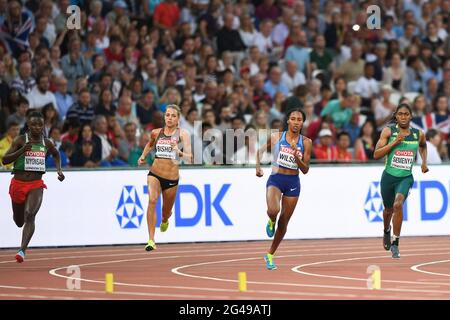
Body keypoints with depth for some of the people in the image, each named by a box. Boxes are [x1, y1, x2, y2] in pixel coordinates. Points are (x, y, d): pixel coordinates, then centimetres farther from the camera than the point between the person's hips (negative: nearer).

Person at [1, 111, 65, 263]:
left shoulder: (47, 143, 4)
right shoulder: (20, 140, -6)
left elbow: (56, 155, 26)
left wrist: (59, 170, 11)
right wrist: (22, 150, -23)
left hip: (36, 185, 0)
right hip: (18, 183, 0)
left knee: (30, 215, -23)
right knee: (19, 221, 14)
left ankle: (22, 250, -29)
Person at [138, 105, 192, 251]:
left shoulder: (183, 134, -6)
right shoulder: (156, 133, 3)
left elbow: (189, 159, -13)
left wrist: (179, 152, -30)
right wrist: (143, 156, 13)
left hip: (172, 179, 0)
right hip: (155, 174, 0)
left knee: (166, 213, 16)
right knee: (152, 200, -29)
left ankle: (164, 220, 58)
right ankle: (151, 240, -31)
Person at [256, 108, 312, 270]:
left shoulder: (306, 142, -1)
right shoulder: (276, 137, -2)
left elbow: (305, 170, -2)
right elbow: (260, 151, 14)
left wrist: (296, 156, -19)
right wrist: (258, 168, -1)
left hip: (293, 183, 2)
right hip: (276, 179, -2)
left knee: (284, 222, 7)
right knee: (273, 210, -30)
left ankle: (270, 255, 25)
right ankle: (271, 222, 9)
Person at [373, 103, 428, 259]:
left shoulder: (419, 134, 0)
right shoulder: (388, 131, -8)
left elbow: (423, 146, 25)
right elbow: (376, 154, -13)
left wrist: (424, 162, 11)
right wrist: (394, 142, -21)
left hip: (406, 177, 0)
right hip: (389, 176, 0)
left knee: (398, 204, -25)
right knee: (388, 209, 19)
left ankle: (395, 243, -17)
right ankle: (387, 231, 54)